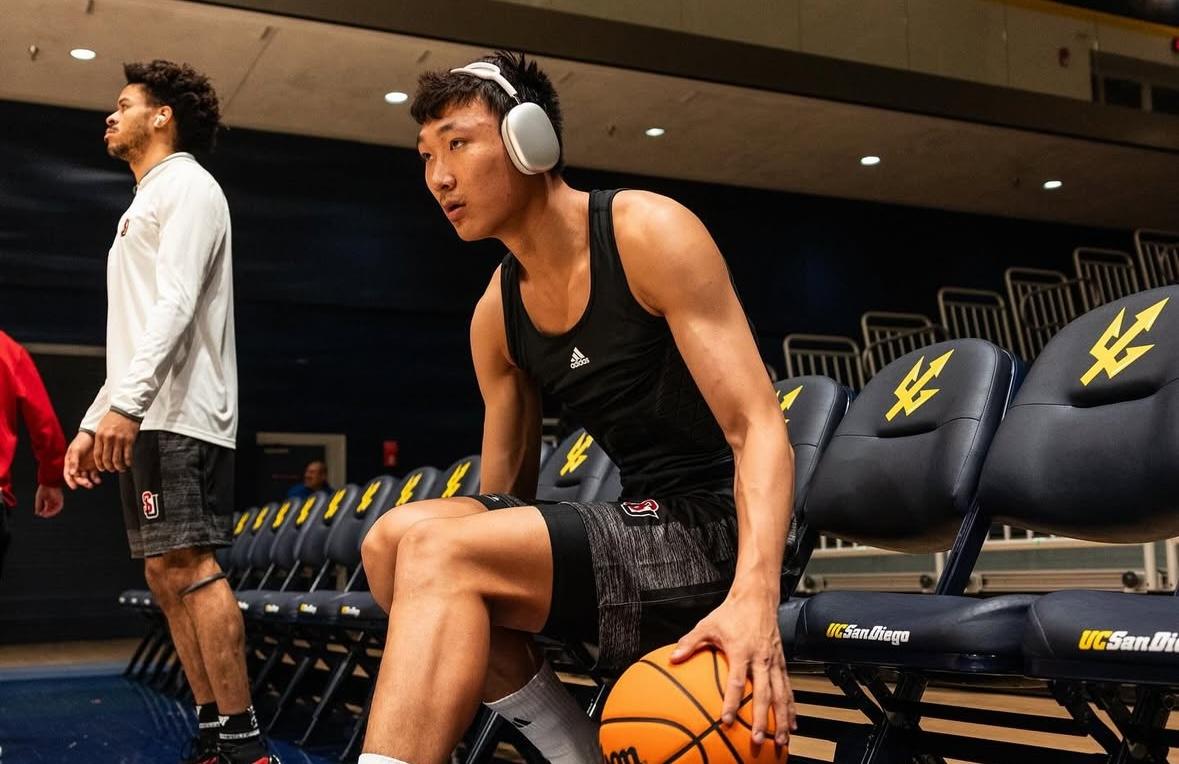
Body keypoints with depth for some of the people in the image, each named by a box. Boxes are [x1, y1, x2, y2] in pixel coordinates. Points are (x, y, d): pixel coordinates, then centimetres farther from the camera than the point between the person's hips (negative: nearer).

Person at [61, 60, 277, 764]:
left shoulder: (186, 187, -1)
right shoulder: (146, 205, 28)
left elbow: (175, 302, -17)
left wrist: (125, 402, -26)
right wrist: (93, 423, 22)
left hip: (177, 417, -10)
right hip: (144, 421, 10)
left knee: (189, 566, -16)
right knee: (166, 576, 5)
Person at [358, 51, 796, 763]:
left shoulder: (648, 233, -11)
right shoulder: (496, 316, 10)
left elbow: (759, 427, -18)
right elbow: (505, 493, 14)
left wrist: (754, 597, -34)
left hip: (717, 531, -7)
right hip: (639, 525, 7)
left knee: (441, 552, -23)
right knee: (394, 540, -8)